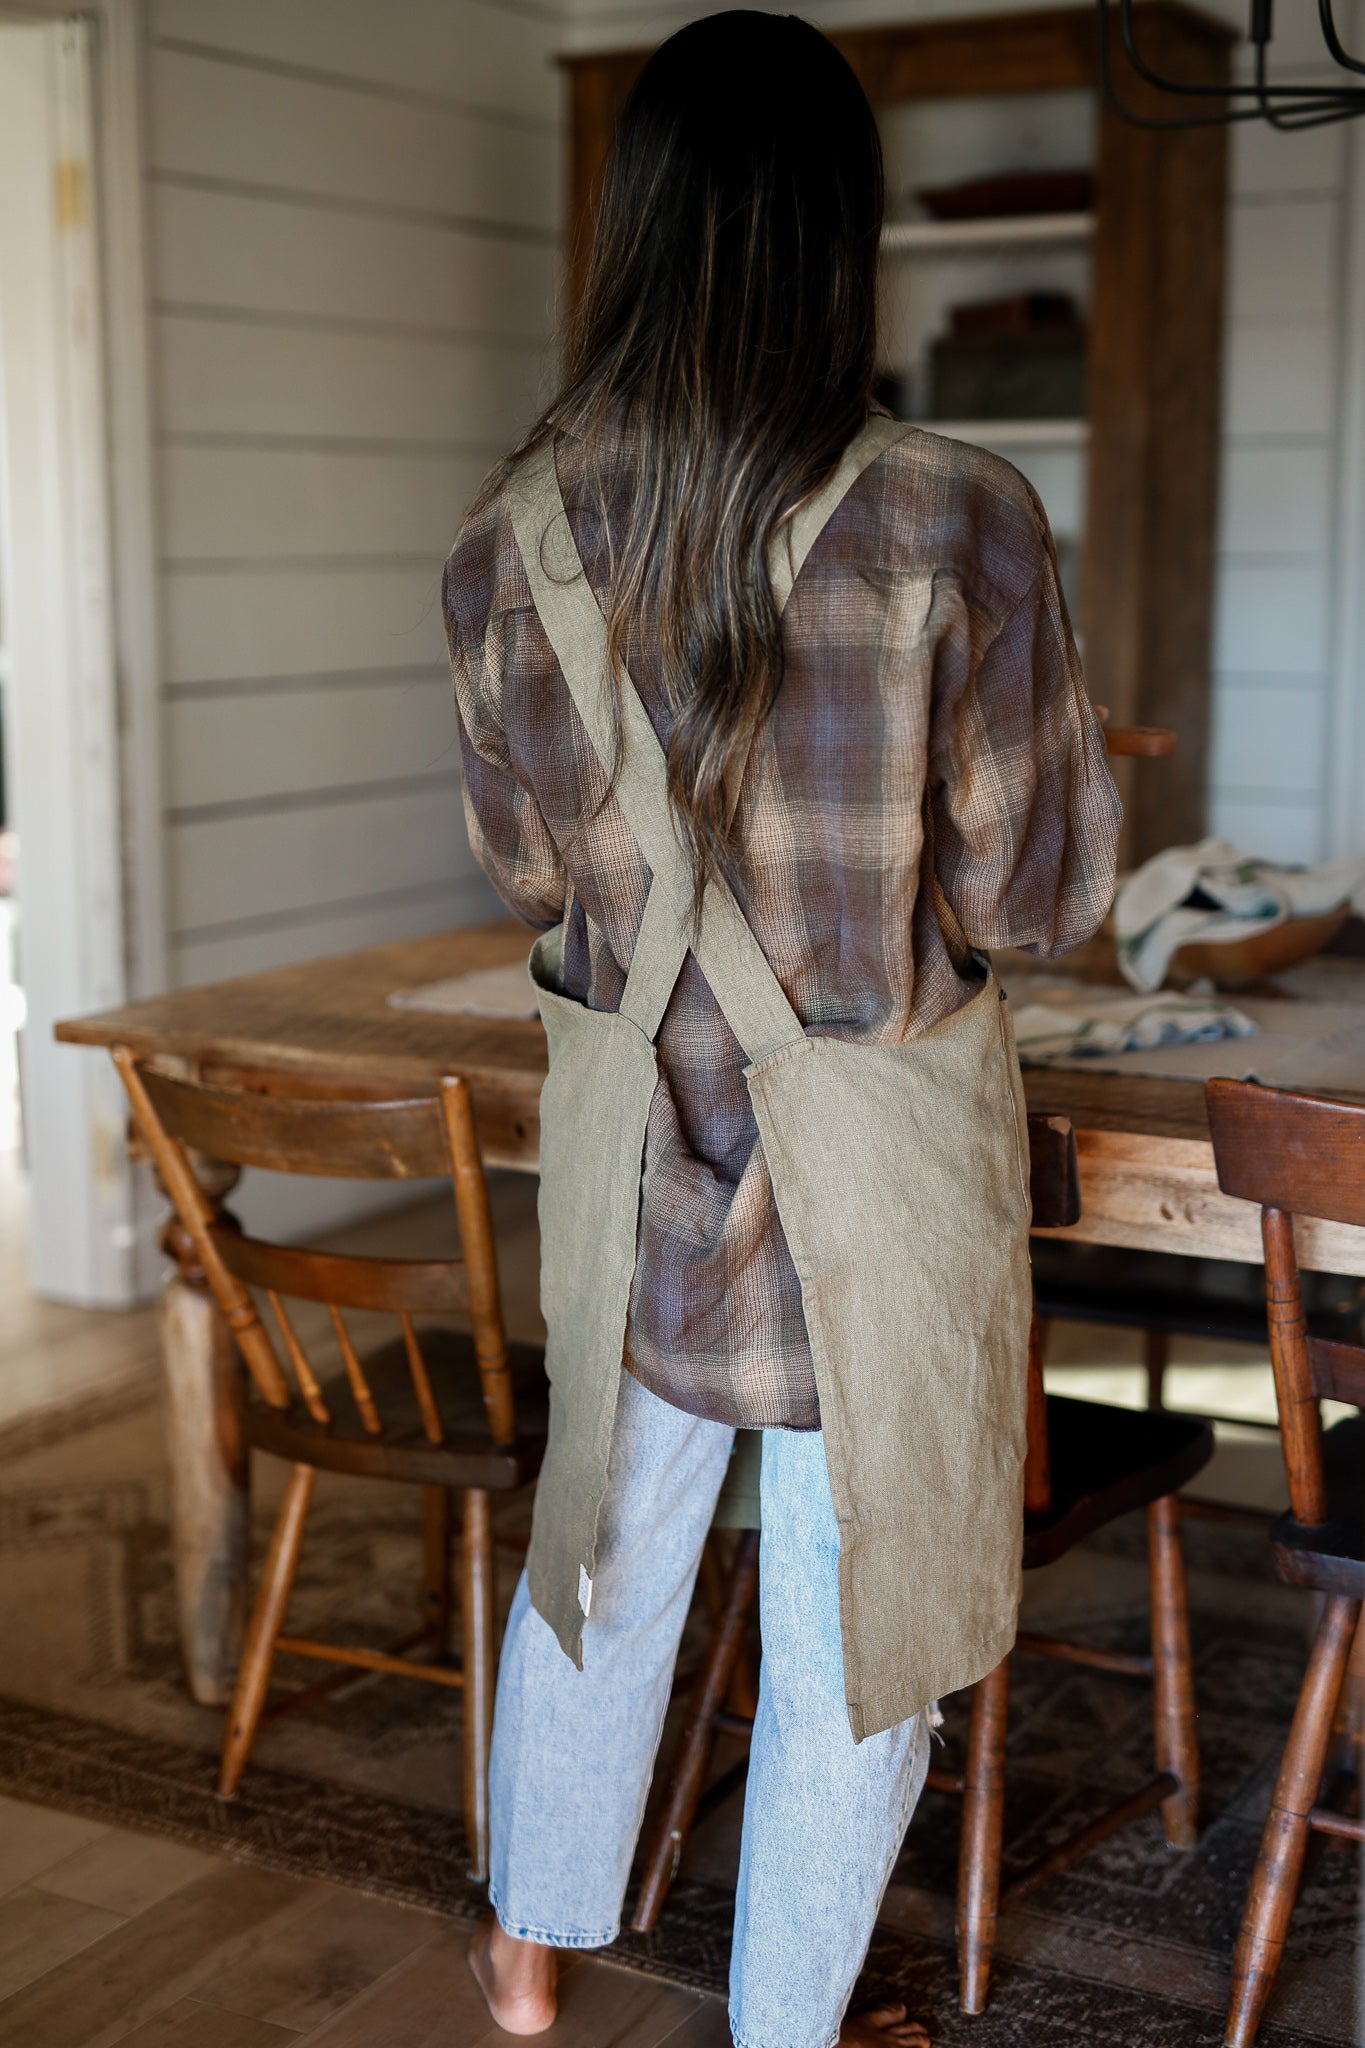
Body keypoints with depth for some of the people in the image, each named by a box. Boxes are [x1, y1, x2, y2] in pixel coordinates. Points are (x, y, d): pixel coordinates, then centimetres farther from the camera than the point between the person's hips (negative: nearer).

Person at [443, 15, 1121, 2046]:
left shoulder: (510, 544, -8)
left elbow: (526, 866, 5)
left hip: (630, 1117, 4)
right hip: (886, 1148, -3)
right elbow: (1045, 888, -10)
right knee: (857, 1590, 14)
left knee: (607, 1524, 24)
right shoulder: (956, 524, -19)